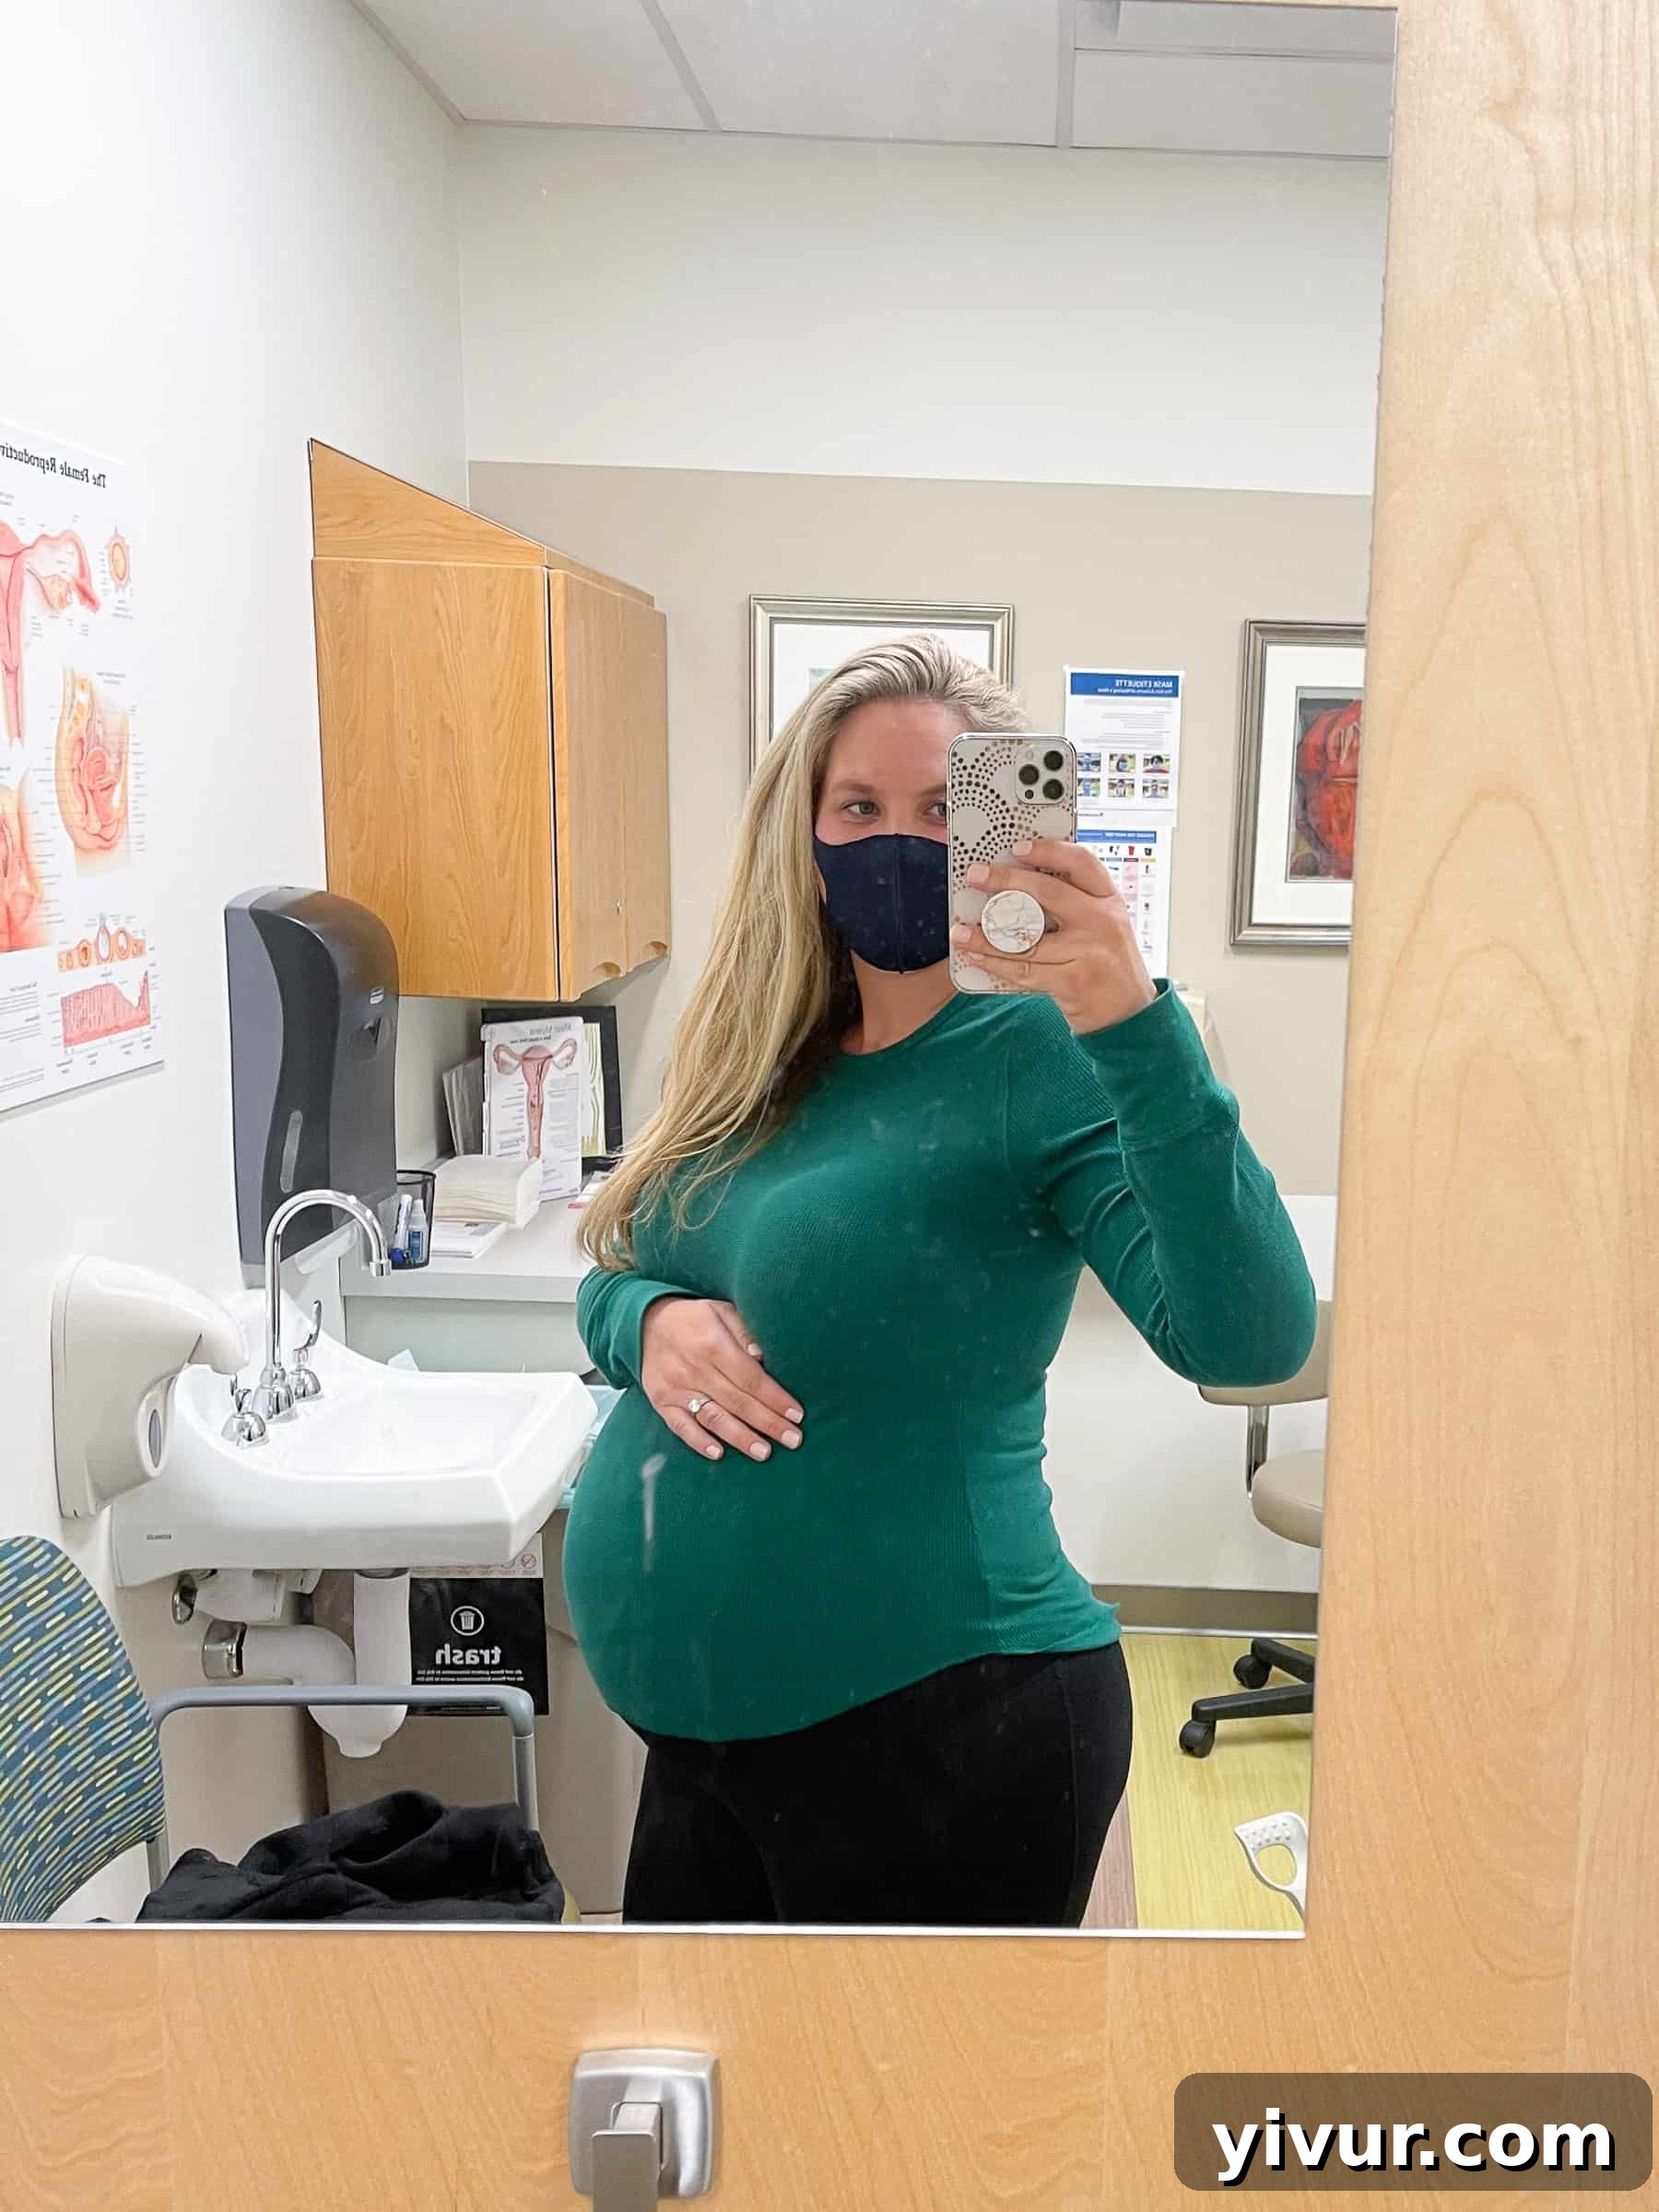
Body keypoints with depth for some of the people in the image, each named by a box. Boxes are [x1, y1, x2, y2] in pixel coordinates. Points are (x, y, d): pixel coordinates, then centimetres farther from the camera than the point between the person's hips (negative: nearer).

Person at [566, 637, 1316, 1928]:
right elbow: (611, 1278, 11)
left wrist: (1139, 1025, -41)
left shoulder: (1046, 1059, -17)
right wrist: (649, 1322, -12)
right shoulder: (763, 1062, 2)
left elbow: (1250, 1337, -30)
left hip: (934, 1724, -6)